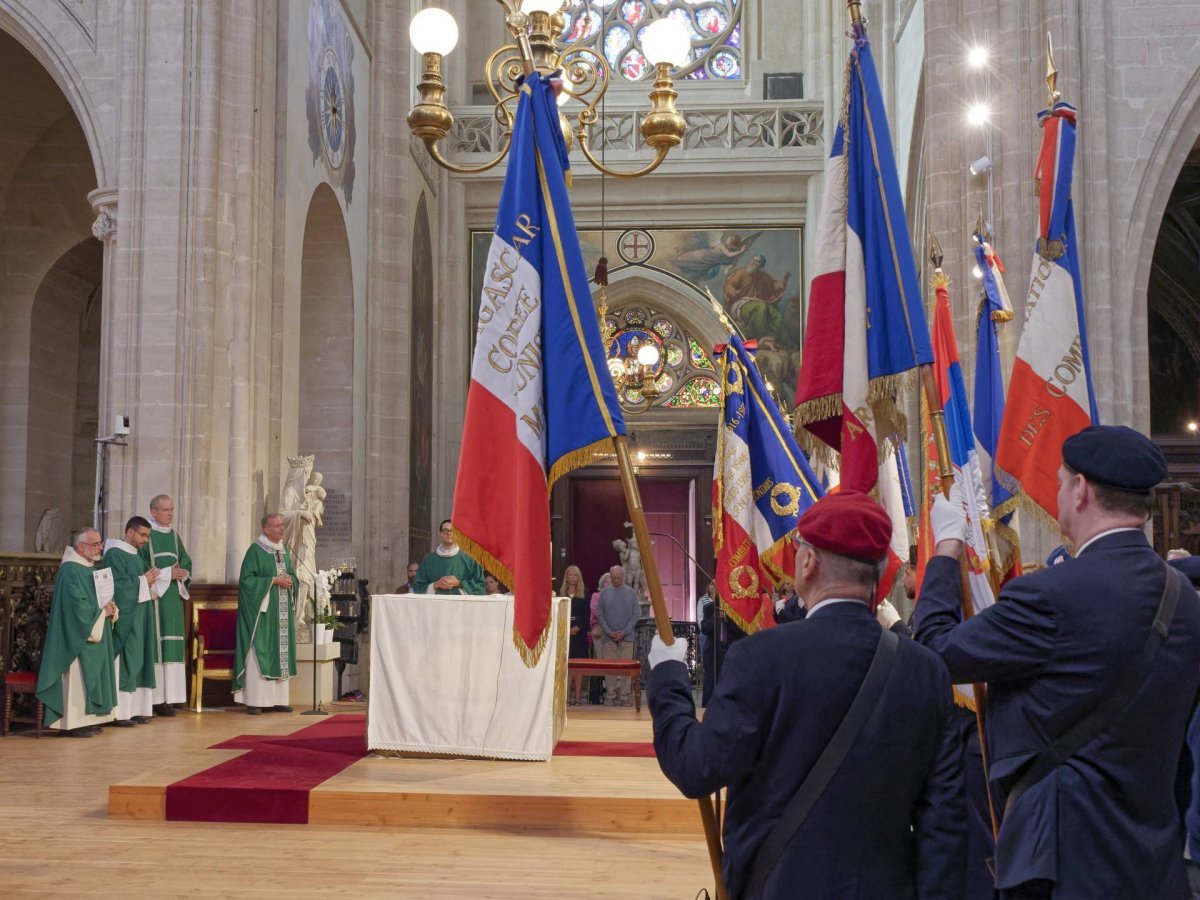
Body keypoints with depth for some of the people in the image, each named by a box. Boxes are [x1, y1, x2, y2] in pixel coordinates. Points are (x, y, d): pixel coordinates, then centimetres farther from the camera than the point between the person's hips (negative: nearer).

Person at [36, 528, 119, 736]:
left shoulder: (91, 568, 14)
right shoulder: (71, 571, -16)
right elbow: (77, 606, -23)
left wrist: (110, 608, -2)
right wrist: (102, 611, -14)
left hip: (94, 634, 10)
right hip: (78, 638, -10)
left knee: (89, 678, 11)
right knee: (77, 678, -7)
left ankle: (86, 720, 16)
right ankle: (73, 723, -2)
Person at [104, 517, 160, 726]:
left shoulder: (137, 555, 16)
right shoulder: (114, 554, -10)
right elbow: (119, 585, -18)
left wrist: (150, 580, -1)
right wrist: (143, 581, -10)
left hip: (140, 618, 9)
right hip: (126, 617, -9)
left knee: (139, 661, 8)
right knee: (125, 662, -7)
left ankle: (136, 709, 12)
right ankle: (121, 712, -5)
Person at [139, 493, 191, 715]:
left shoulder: (173, 535, 16)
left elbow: (186, 562, 18)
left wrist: (182, 573, -4)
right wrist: (166, 574, -16)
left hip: (173, 596, 7)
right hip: (154, 595, -7)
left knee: (172, 645, 6)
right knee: (157, 644, -9)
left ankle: (171, 694, 9)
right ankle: (158, 698, -8)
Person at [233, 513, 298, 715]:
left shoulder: (284, 550, 14)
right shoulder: (255, 550, -8)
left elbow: (292, 575, 21)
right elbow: (246, 579, -14)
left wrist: (290, 580, -2)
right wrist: (274, 581, -17)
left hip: (282, 611, 7)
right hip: (262, 610, -7)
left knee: (281, 652, 6)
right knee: (259, 652, -7)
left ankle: (278, 699, 11)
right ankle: (255, 701, -5)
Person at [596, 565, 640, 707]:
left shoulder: (630, 592, 5)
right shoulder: (604, 593, 6)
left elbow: (636, 614, 3)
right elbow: (599, 615, 5)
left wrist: (624, 631, -7)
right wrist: (609, 631, -7)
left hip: (626, 637, 0)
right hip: (608, 637, 0)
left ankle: (625, 697, 2)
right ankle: (610, 696, 5)